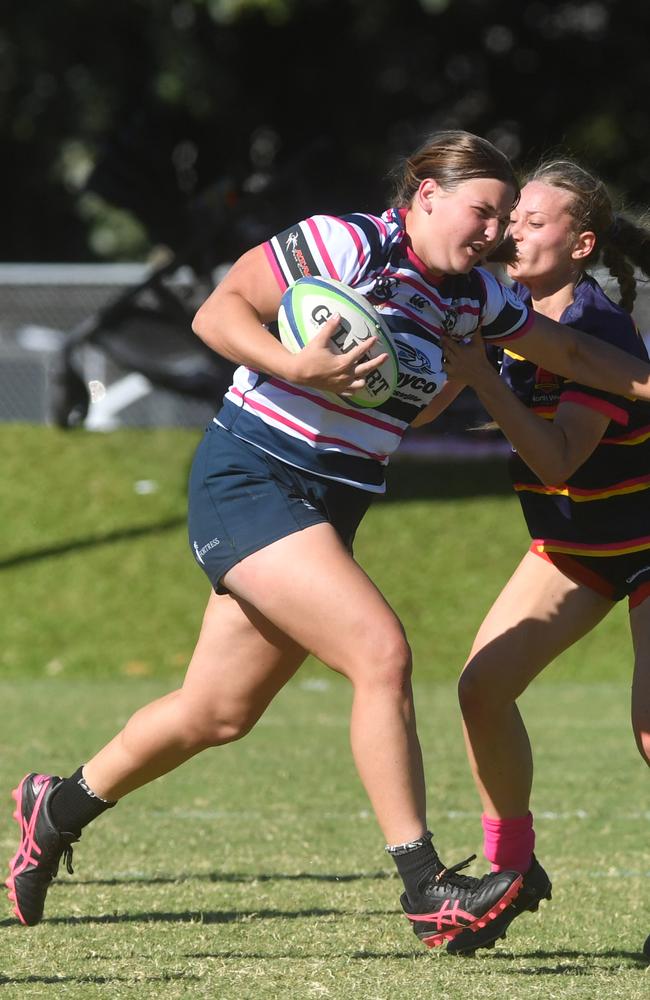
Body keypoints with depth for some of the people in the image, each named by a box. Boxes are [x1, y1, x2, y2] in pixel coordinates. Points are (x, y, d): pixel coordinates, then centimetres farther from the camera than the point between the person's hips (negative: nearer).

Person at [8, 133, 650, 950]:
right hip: (249, 482, -9)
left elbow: (571, 353, 20)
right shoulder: (347, 245, -14)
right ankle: (426, 890, -19)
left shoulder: (470, 295, 9)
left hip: (325, 513, 9)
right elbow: (217, 313, -16)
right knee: (381, 652, -21)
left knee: (217, 712, 12)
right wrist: (296, 367, -31)